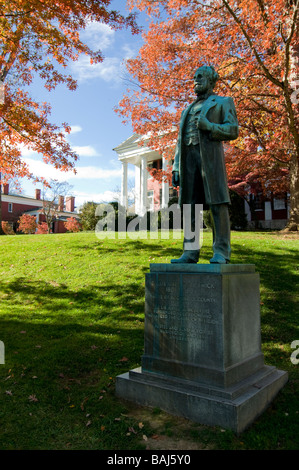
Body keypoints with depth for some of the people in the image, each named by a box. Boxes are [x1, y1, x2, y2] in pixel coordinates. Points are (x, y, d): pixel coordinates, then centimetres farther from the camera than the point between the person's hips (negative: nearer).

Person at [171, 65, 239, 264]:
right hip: (189, 158, 5)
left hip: (210, 154, -5)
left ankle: (221, 253, -14)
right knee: (190, 204, -4)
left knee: (217, 201, -13)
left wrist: (208, 126, -16)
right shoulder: (188, 110, 30)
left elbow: (233, 130, 0)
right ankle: (191, 253, -4)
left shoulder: (223, 102, 15)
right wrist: (176, 167, 10)